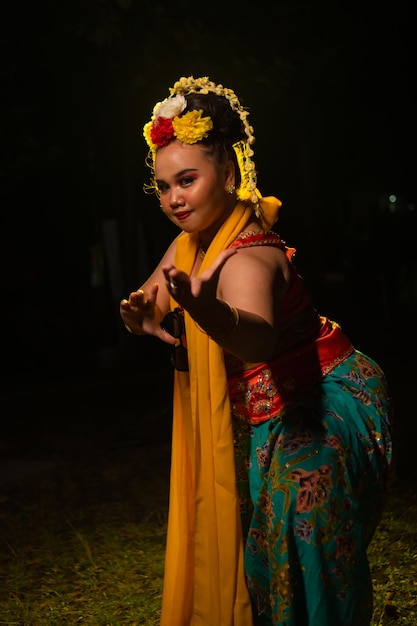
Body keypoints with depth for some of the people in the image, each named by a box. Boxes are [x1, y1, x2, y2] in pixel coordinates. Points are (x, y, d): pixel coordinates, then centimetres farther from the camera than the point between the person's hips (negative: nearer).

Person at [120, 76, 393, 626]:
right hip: (260, 419, 8)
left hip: (323, 407, -8)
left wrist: (206, 311, -69)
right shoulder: (188, 245, 1)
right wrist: (144, 316, -18)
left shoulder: (247, 259, -28)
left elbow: (258, 336, -48)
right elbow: (145, 303, 7)